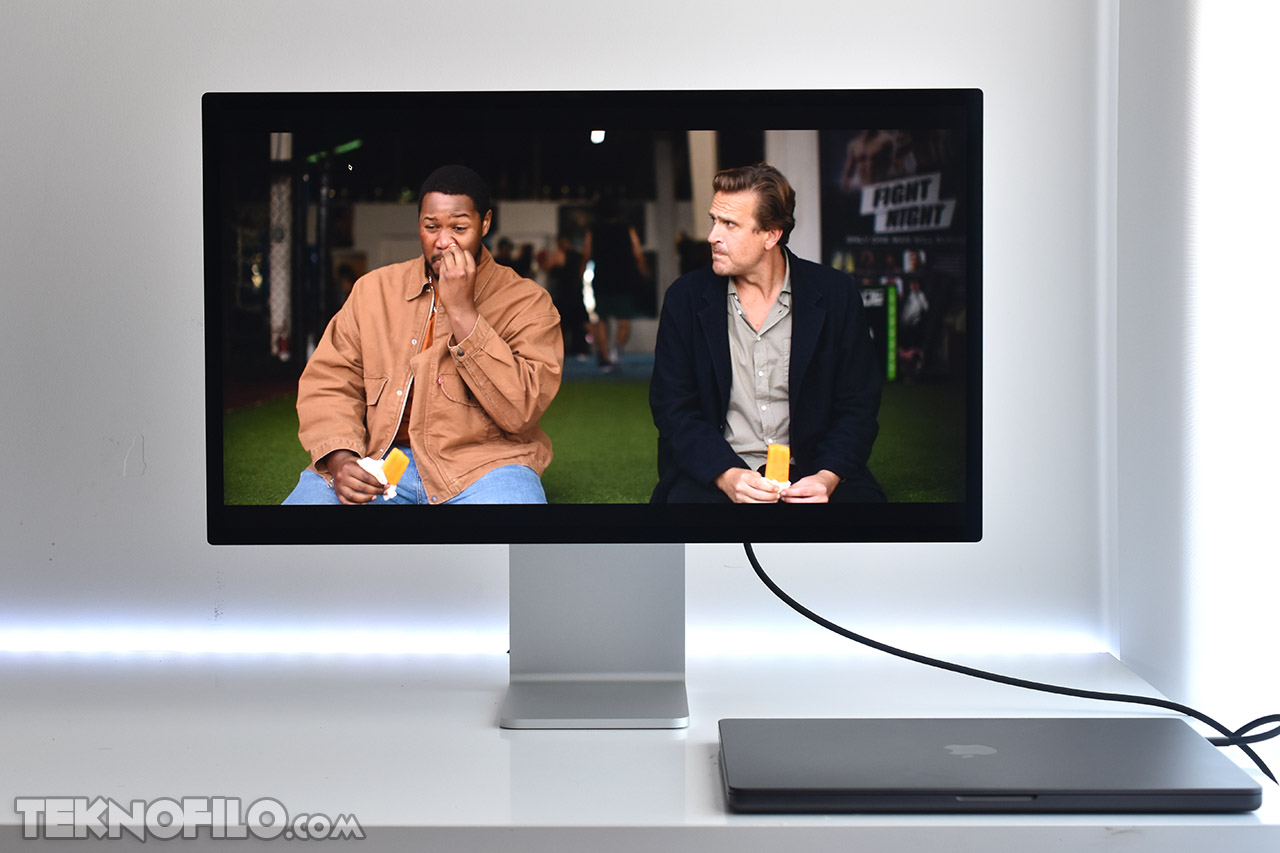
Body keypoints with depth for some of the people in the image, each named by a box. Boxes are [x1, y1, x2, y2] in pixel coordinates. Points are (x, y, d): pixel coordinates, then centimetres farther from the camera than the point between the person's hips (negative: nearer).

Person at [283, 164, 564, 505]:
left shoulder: (528, 302, 1)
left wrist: (462, 312, -15)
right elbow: (328, 381, 10)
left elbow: (519, 411, -12)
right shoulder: (374, 289, 12)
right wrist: (339, 458, -9)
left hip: (482, 462, -3)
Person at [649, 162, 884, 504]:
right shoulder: (686, 298, 3)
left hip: (808, 472, 1)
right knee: (685, 496, -30)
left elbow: (858, 406, 3)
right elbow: (672, 407, 1)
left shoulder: (835, 294, 1)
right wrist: (727, 475, -16)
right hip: (713, 472, -1)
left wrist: (826, 477, -15)